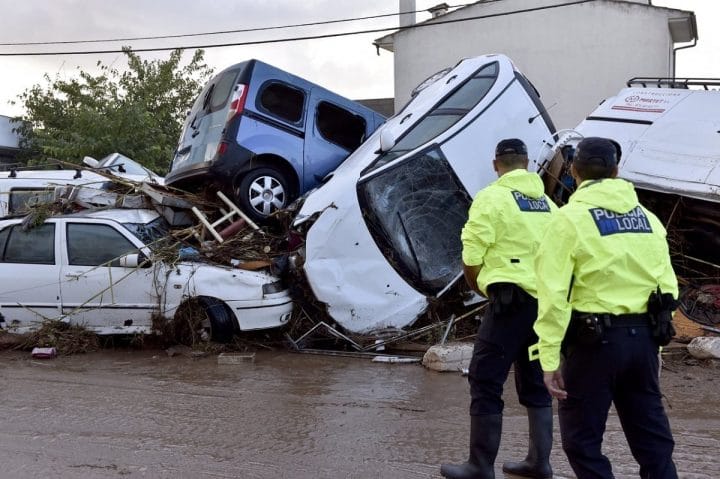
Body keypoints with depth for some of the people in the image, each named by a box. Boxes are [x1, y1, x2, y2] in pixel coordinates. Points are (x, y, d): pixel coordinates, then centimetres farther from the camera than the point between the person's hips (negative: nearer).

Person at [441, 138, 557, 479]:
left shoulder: (492, 198, -6)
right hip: (546, 301, 7)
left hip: (511, 300, -7)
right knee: (535, 382, 16)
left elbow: (471, 256, -9)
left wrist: (475, 284, 9)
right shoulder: (548, 204, 14)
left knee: (485, 381, -1)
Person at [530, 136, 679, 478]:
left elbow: (554, 295, -14)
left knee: (582, 439, 7)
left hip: (595, 338, -6)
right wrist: (654, 340, 17)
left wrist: (549, 357, -12)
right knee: (652, 437, 16)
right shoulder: (648, 219, 10)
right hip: (643, 337, 6)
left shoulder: (570, 218, -8)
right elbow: (668, 287, 10)